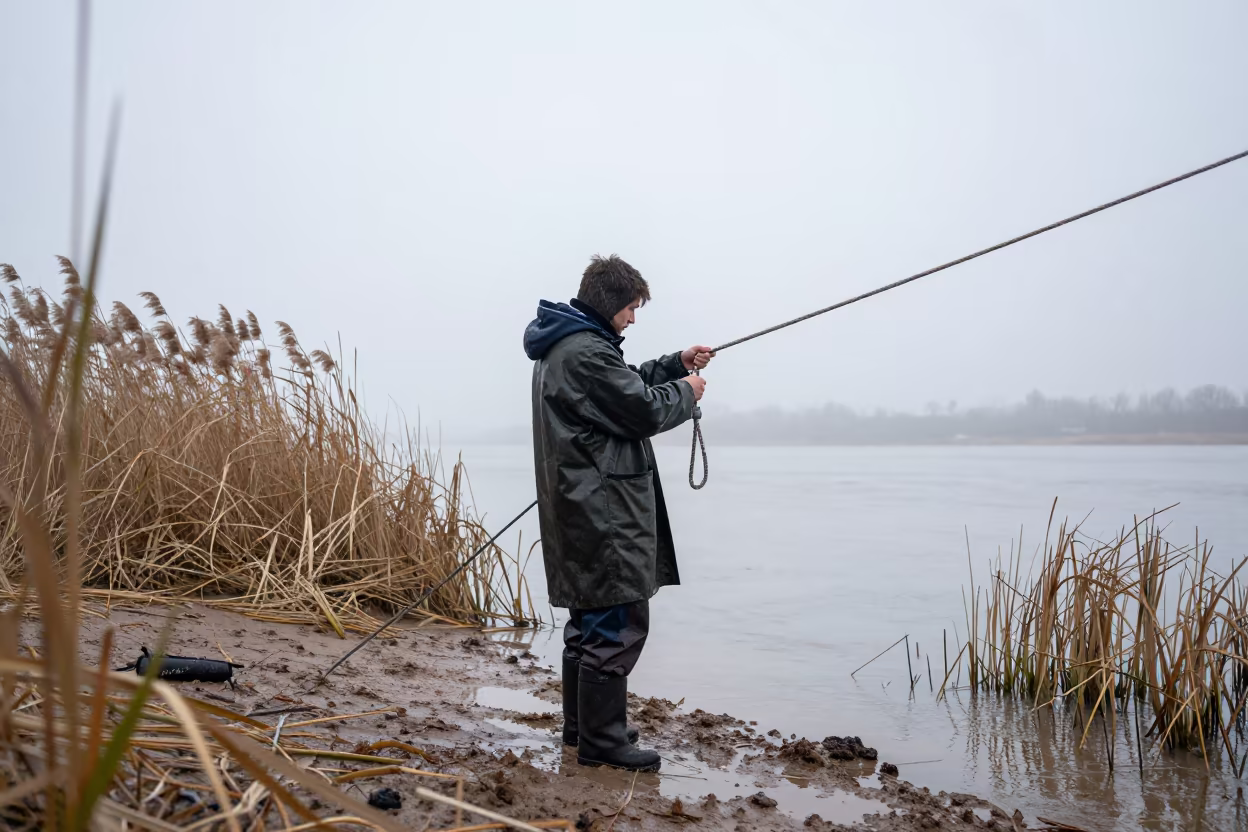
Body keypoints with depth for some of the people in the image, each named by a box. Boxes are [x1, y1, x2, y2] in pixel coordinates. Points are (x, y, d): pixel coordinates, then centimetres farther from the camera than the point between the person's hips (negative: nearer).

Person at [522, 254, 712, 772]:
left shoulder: (563, 346, 16)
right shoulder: (586, 351, -19)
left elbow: (623, 386, 25)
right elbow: (644, 411, -17)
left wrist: (674, 364, 18)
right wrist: (685, 392, 1)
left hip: (585, 509, 12)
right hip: (604, 511, -12)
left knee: (590, 617, 18)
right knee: (618, 622, -6)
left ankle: (582, 724, 29)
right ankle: (601, 740, 1)